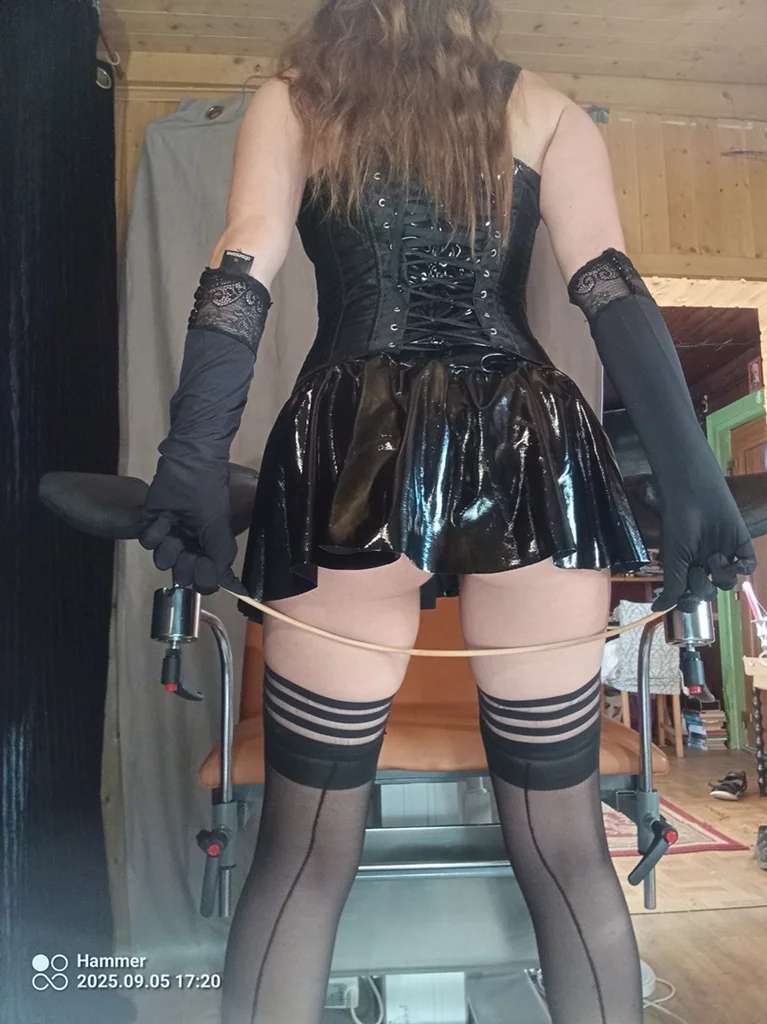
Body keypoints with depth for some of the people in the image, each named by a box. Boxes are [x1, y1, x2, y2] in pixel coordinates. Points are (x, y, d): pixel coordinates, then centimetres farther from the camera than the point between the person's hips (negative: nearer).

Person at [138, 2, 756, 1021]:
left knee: (306, 848, 10)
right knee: (566, 847, 12)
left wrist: (194, 466, -10)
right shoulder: (546, 110, 18)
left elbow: (244, 272, 0)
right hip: (531, 451, 2)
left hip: (354, 451, 0)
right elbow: (611, 285, 1)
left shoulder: (291, 97, 18)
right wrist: (692, 481, -7)